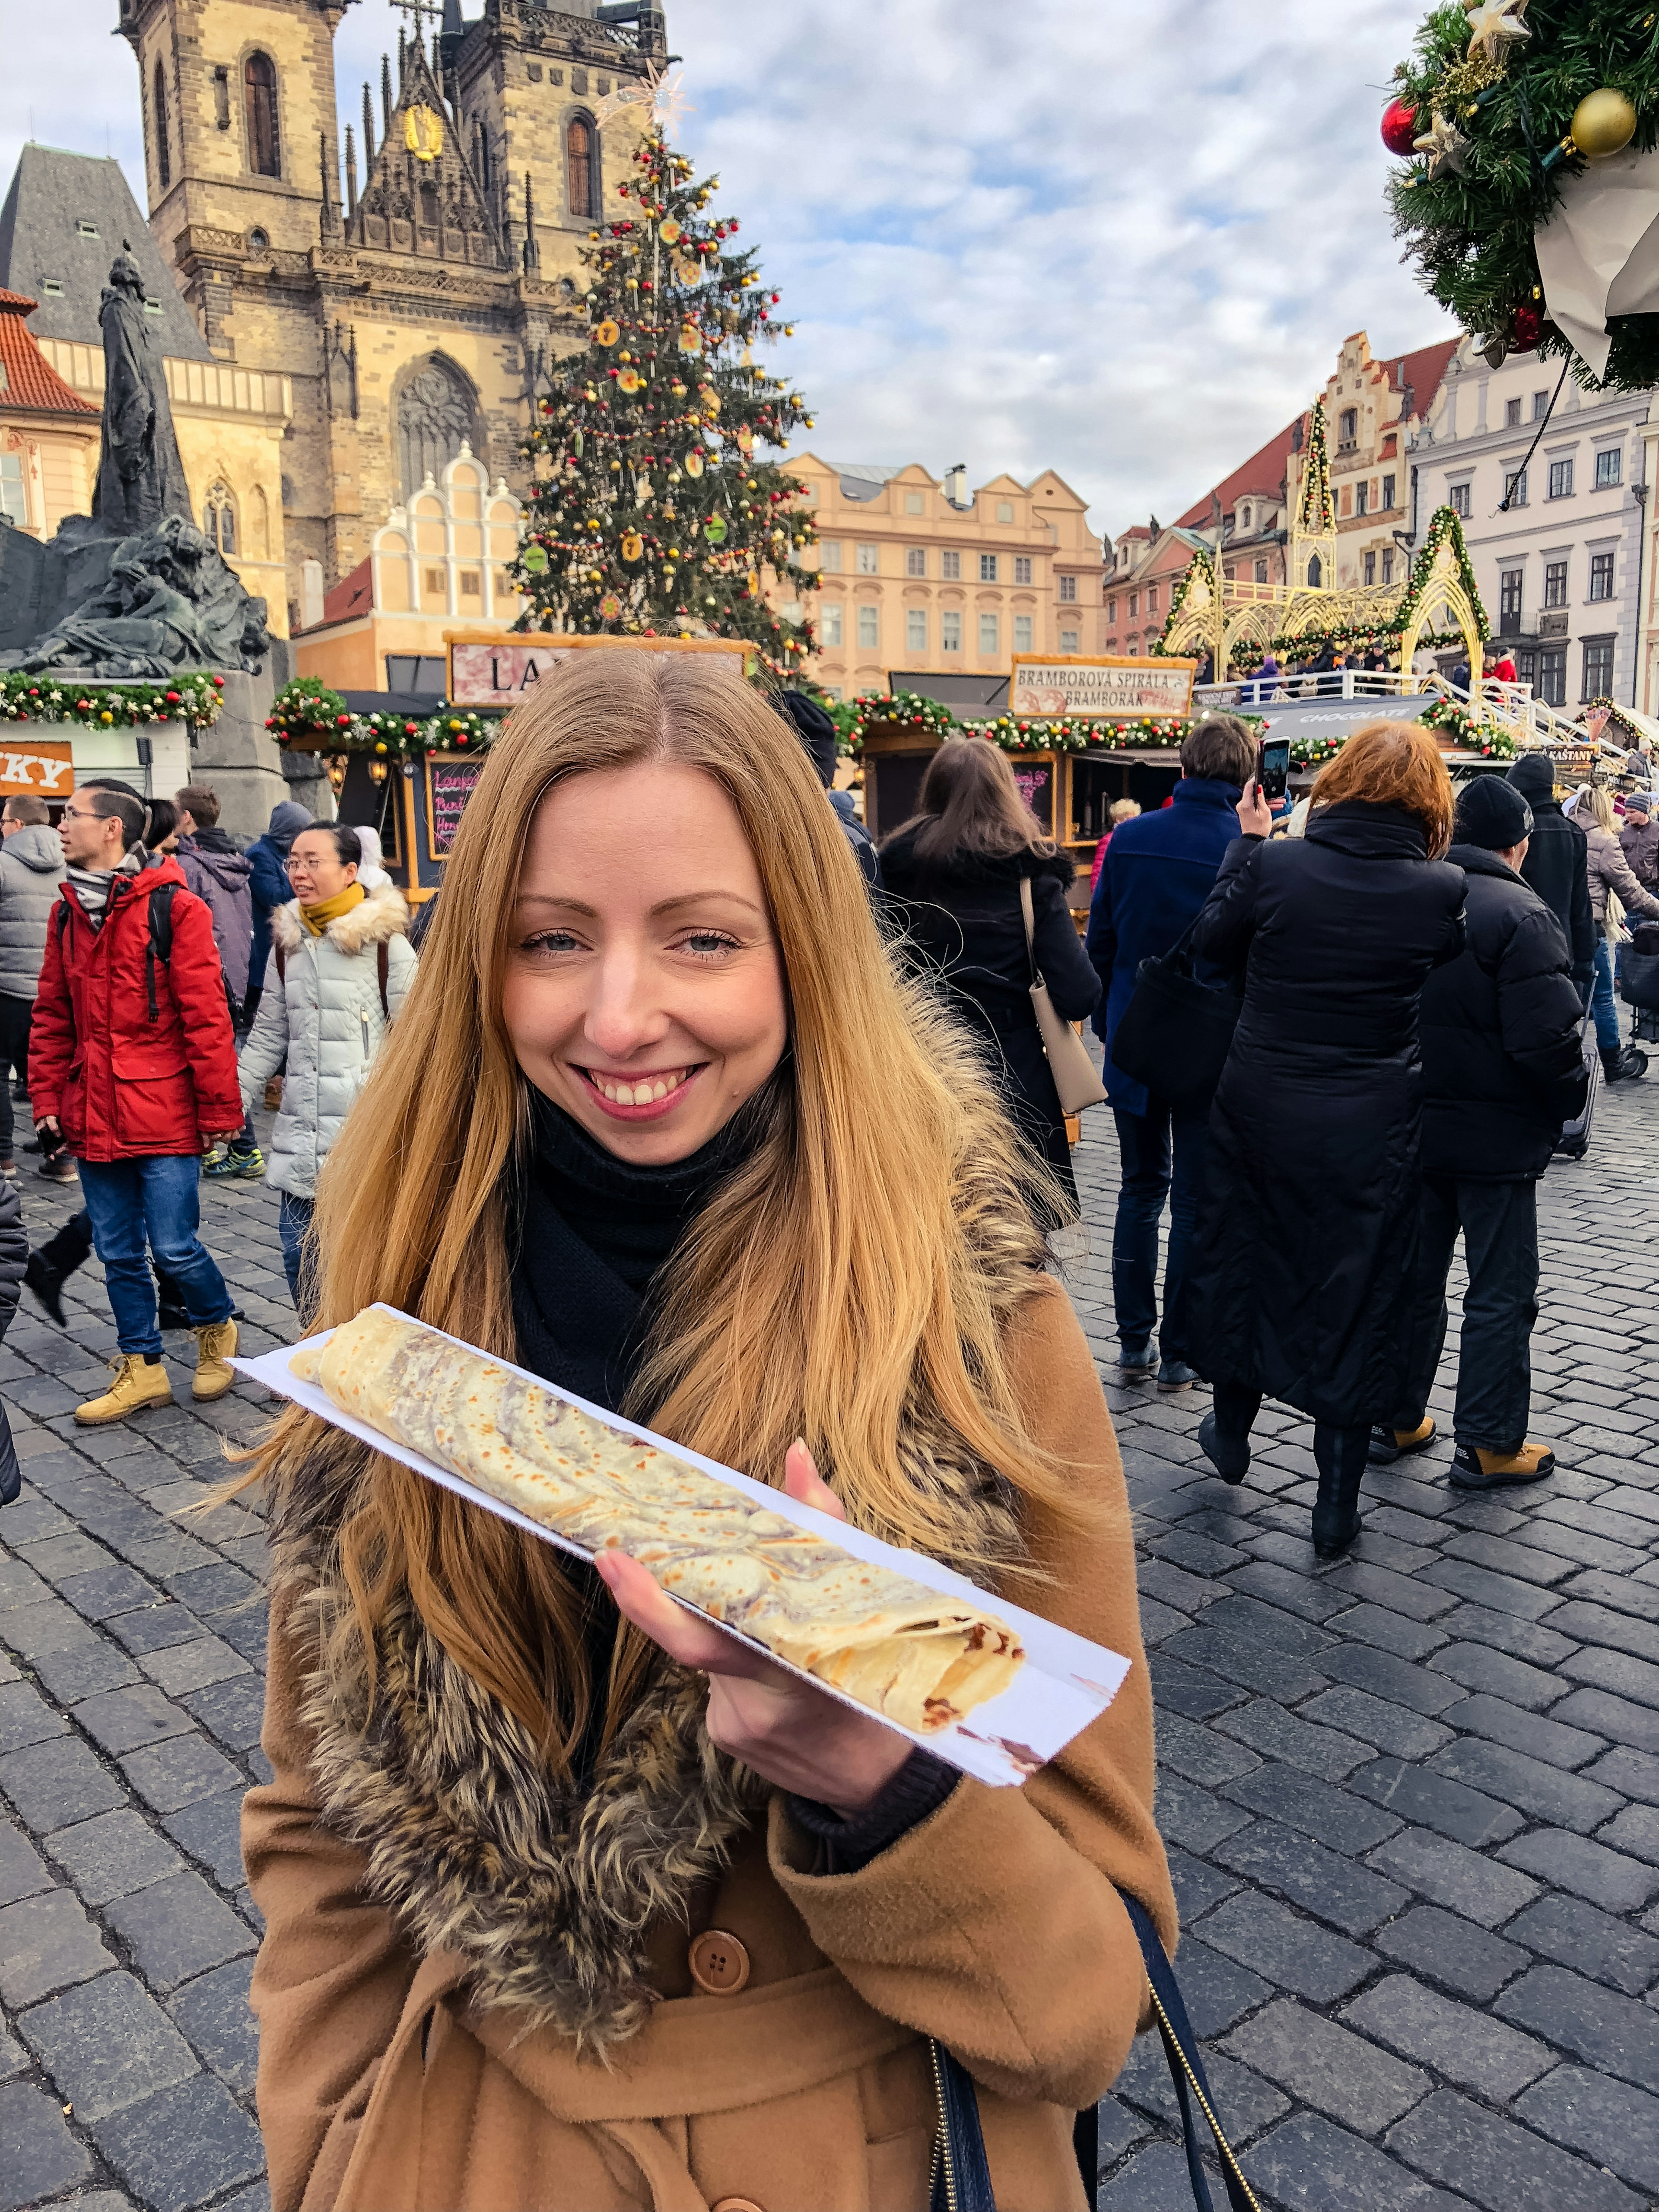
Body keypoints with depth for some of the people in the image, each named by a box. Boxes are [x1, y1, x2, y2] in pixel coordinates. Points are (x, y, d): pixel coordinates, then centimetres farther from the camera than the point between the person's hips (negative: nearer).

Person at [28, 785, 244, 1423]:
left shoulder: (174, 908, -9)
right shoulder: (66, 915, 10)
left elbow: (206, 1016, -10)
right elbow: (52, 1019, 15)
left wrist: (220, 1109, -10)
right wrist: (48, 1100, 9)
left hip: (165, 1116, -6)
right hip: (94, 1118, 6)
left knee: (174, 1247, -4)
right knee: (118, 1251, 11)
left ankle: (217, 1327, 24)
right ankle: (142, 1369, 24)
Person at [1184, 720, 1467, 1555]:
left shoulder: (1274, 865, -12)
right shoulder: (1440, 890, -11)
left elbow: (1212, 942, 4)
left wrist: (1247, 842, 13)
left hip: (1260, 1110, 1)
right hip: (1372, 1131, -1)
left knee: (1245, 1258, 21)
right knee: (1358, 1294, 9)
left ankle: (1231, 1432, 40)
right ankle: (1337, 1504, 16)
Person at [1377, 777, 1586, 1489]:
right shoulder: (1520, 916, -16)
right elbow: (1546, 1037, -21)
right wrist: (1569, 1101, -3)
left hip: (1411, 1130, 6)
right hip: (1496, 1137, -6)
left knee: (1412, 1277, 16)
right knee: (1501, 1293, 5)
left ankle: (1397, 1421, 26)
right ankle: (1488, 1444, 12)